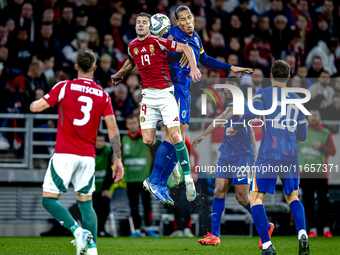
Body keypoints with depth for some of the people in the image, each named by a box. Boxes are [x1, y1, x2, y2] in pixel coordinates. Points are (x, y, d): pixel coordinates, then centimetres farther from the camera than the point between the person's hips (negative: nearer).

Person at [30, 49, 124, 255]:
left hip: (64, 154, -4)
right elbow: (113, 129, 2)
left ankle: (78, 230, -18)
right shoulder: (103, 95, 7)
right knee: (86, 203, 14)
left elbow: (36, 107, -5)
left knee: (49, 199, 2)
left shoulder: (65, 87, -3)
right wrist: (118, 160, 4)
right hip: (88, 157, 4)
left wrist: (36, 102, 20)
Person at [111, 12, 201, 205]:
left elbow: (186, 48, -5)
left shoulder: (158, 42, -6)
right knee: (148, 141, -5)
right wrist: (120, 74, 48)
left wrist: (194, 67, -19)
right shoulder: (132, 47, 11)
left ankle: (188, 178, -6)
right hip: (148, 95, 5)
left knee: (174, 136, -15)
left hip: (166, 93, -5)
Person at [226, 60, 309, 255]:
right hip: (291, 155, 4)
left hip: (268, 155, -4)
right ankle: (303, 235, -5)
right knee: (292, 197, 20)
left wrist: (235, 128, -1)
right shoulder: (297, 100, 17)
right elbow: (302, 136, 18)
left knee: (256, 199, 2)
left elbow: (252, 111, -17)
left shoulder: (263, 93, 4)